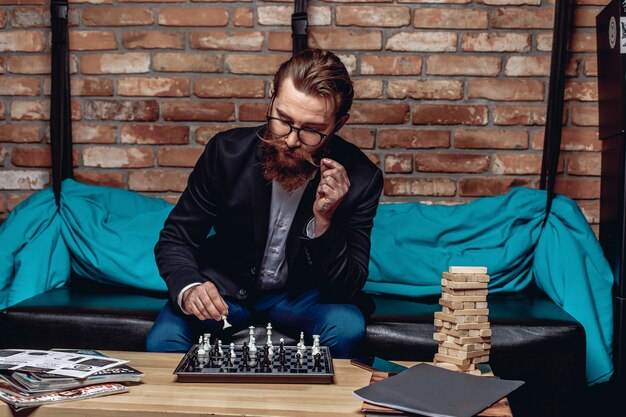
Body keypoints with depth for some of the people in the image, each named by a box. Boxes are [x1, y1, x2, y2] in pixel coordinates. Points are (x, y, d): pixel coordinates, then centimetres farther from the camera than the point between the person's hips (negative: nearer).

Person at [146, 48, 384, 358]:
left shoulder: (359, 178, -20)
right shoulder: (227, 151, -17)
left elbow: (347, 289, -18)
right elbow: (175, 239, -7)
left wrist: (323, 223, -35)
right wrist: (188, 289, -30)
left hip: (303, 294, 0)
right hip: (224, 289, 1)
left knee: (347, 328, -31)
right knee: (163, 340, -25)